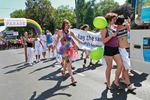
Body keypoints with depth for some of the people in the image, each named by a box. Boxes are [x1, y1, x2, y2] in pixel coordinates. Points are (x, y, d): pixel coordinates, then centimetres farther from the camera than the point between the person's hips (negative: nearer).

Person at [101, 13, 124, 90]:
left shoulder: (114, 27, 12)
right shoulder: (104, 29, -7)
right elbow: (103, 41, -15)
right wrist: (112, 35, -21)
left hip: (115, 49, 6)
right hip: (108, 49, -6)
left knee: (120, 65, 0)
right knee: (109, 67, 3)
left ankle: (115, 82, 17)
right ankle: (108, 84, 21)